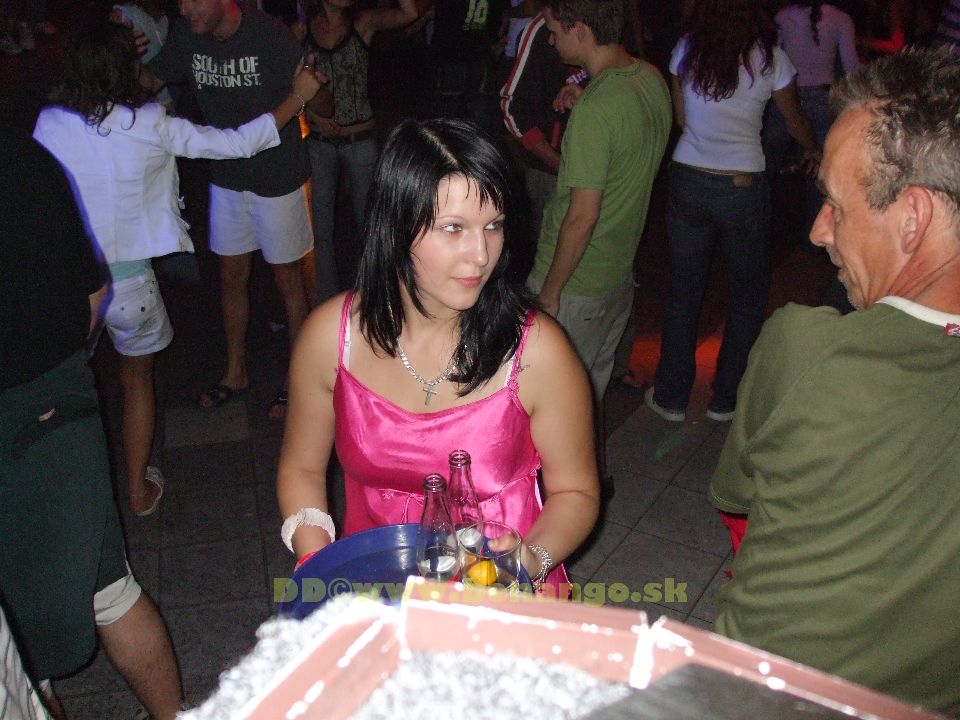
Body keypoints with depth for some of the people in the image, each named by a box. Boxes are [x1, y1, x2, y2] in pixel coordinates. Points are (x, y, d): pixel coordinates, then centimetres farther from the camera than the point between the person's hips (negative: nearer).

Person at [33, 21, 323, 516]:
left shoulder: (49, 125, -9)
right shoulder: (151, 127, -14)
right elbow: (236, 144, -8)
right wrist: (296, 97, 1)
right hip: (128, 283, -1)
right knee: (137, 382, 21)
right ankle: (139, 490, 33)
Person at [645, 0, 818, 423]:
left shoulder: (686, 50, 0)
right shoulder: (769, 58, -5)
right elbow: (794, 122, 10)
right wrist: (813, 150, 30)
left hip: (687, 181, 2)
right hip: (744, 187, -2)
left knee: (682, 291, 12)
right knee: (748, 294, 15)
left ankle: (671, 396, 21)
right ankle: (727, 399, 23)